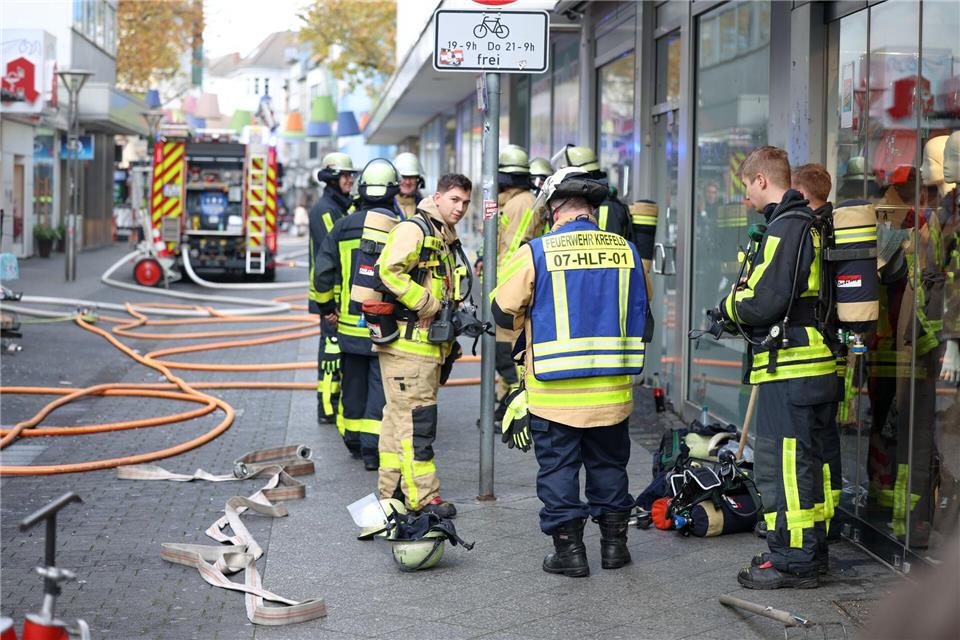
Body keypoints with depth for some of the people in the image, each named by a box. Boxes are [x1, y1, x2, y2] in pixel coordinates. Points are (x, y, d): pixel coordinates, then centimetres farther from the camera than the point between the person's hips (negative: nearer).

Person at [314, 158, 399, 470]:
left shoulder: (343, 226, 2)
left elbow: (323, 272, 3)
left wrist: (328, 307, 16)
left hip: (350, 322, 4)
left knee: (353, 382, 17)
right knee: (381, 385, 1)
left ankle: (353, 441, 29)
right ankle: (372, 449, -3)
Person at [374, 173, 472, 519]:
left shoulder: (446, 239, 20)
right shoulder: (413, 230, -11)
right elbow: (389, 271, -24)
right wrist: (428, 305, -19)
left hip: (428, 345, 10)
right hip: (408, 343, -10)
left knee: (399, 417, 14)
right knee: (415, 420, -7)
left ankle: (391, 491, 20)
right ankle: (423, 496, -4)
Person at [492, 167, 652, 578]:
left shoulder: (536, 252, -10)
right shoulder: (625, 250, 0)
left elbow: (504, 313, -3)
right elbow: (643, 319, 10)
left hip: (554, 391, -3)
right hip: (612, 390, 3)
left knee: (558, 468, 7)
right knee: (608, 466, 18)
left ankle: (568, 549, 9)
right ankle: (614, 541, 25)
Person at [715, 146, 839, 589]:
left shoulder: (786, 227, -15)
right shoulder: (809, 224, 17)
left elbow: (764, 300, -21)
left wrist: (729, 307, -1)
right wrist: (739, 315, 16)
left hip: (789, 369, -10)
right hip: (815, 362, 10)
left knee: (783, 463, -6)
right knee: (809, 460, 16)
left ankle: (791, 561, -2)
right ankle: (810, 547, 25)